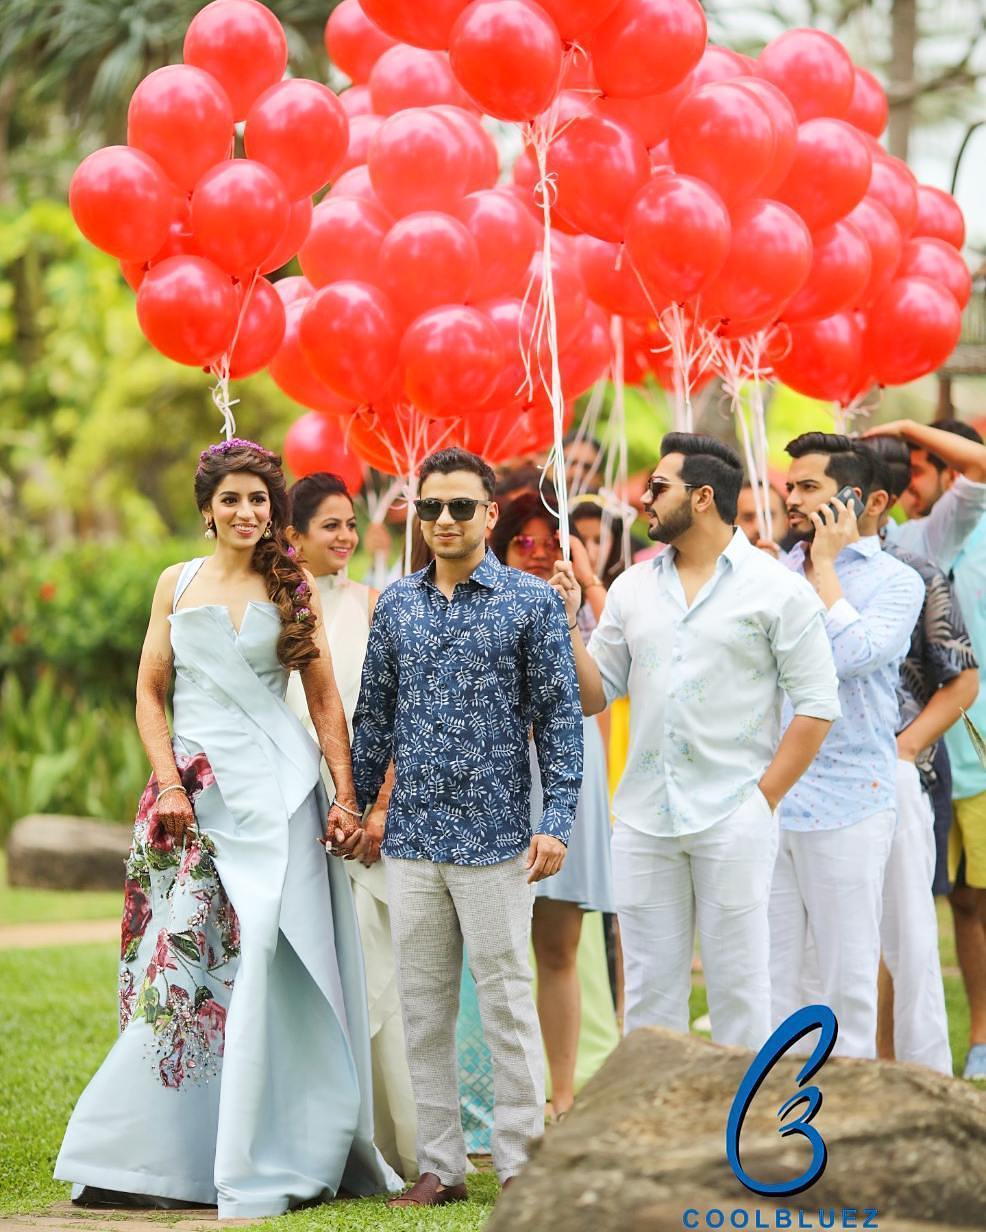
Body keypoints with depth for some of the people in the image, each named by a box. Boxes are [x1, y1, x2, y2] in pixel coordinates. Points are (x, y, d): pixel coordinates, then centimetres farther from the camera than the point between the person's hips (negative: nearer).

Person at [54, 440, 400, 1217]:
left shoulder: (293, 589, 6)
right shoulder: (177, 585, 10)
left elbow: (327, 701, 6)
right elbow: (149, 694, 9)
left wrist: (345, 796, -3)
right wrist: (169, 783, -3)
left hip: (276, 787, -2)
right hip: (196, 789, 2)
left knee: (259, 965, -7)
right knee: (185, 964, 1)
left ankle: (255, 1174, -4)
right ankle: (162, 1157, 9)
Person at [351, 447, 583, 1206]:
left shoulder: (532, 602, -1)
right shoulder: (396, 605, 10)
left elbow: (560, 715, -3)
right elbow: (374, 716, 15)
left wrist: (556, 820, -10)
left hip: (496, 838, -4)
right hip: (412, 838, 4)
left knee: (506, 1001, 0)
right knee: (423, 1006, 7)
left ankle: (520, 1163, 7)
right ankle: (440, 1164, 15)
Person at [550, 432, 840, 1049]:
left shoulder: (777, 588, -3)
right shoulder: (632, 588, 12)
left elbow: (817, 705, -5)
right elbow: (594, 696, 12)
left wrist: (763, 799, -9)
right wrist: (567, 623, -1)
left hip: (733, 820, -5)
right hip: (644, 819, 5)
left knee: (738, 989, 1)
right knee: (650, 991, 8)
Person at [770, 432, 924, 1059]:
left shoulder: (895, 580, -1)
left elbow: (851, 654, -18)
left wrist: (826, 566, -10)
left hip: (845, 801, -5)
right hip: (767, 796, 5)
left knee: (849, 977, 0)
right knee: (769, 973, 7)